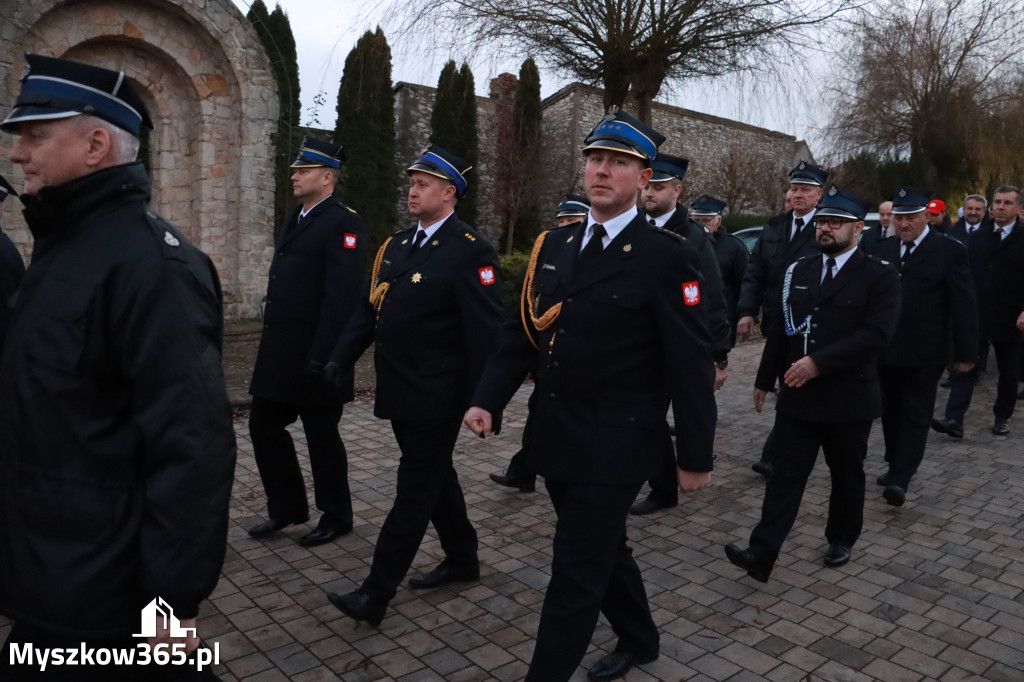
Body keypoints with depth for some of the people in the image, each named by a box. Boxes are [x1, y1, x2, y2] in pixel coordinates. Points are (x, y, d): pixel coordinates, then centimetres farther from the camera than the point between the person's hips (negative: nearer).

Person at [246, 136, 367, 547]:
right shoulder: (297, 219, 16)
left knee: (321, 437, 4)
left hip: (312, 355, -9)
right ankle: (287, 508, 31)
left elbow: (343, 297, -21)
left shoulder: (343, 223, -13)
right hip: (280, 351, 9)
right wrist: (271, 342, 16)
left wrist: (321, 357, -23)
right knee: (264, 428, 14)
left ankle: (336, 517, 23)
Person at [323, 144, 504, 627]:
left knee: (415, 490, 2)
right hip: (401, 392, 8)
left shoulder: (471, 252, -14)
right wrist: (341, 358, -1)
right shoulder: (395, 245, 10)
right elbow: (369, 308, 11)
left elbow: (485, 332, -17)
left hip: (436, 399, -8)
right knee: (435, 477, 20)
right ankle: (462, 560, 38)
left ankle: (376, 595, 10)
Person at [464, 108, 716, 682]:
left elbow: (691, 365, -12)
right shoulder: (553, 246, 6)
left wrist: (696, 455, -9)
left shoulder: (668, 257, -13)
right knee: (603, 549, 24)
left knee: (576, 574, 1)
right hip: (557, 439, 7)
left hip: (614, 447, -7)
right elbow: (522, 333, 8)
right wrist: (488, 400, -3)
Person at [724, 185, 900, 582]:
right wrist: (765, 379, 15)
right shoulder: (798, 271, 9)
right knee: (785, 475, 0)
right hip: (797, 396, 3)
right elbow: (781, 329, 13)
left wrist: (819, 363, -24)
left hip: (849, 398, -3)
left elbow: (877, 334, -18)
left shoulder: (880, 275, -6)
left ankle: (841, 539, 36)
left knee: (847, 475, 15)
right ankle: (762, 554, -3)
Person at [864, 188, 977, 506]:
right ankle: (896, 466, 29)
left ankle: (900, 479, -1)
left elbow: (963, 306, -6)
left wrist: (965, 352, -7)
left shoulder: (950, 250, -6)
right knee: (891, 413, 14)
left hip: (924, 354, -4)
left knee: (915, 416, 1)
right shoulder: (879, 250, 5)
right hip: (886, 350, 4)